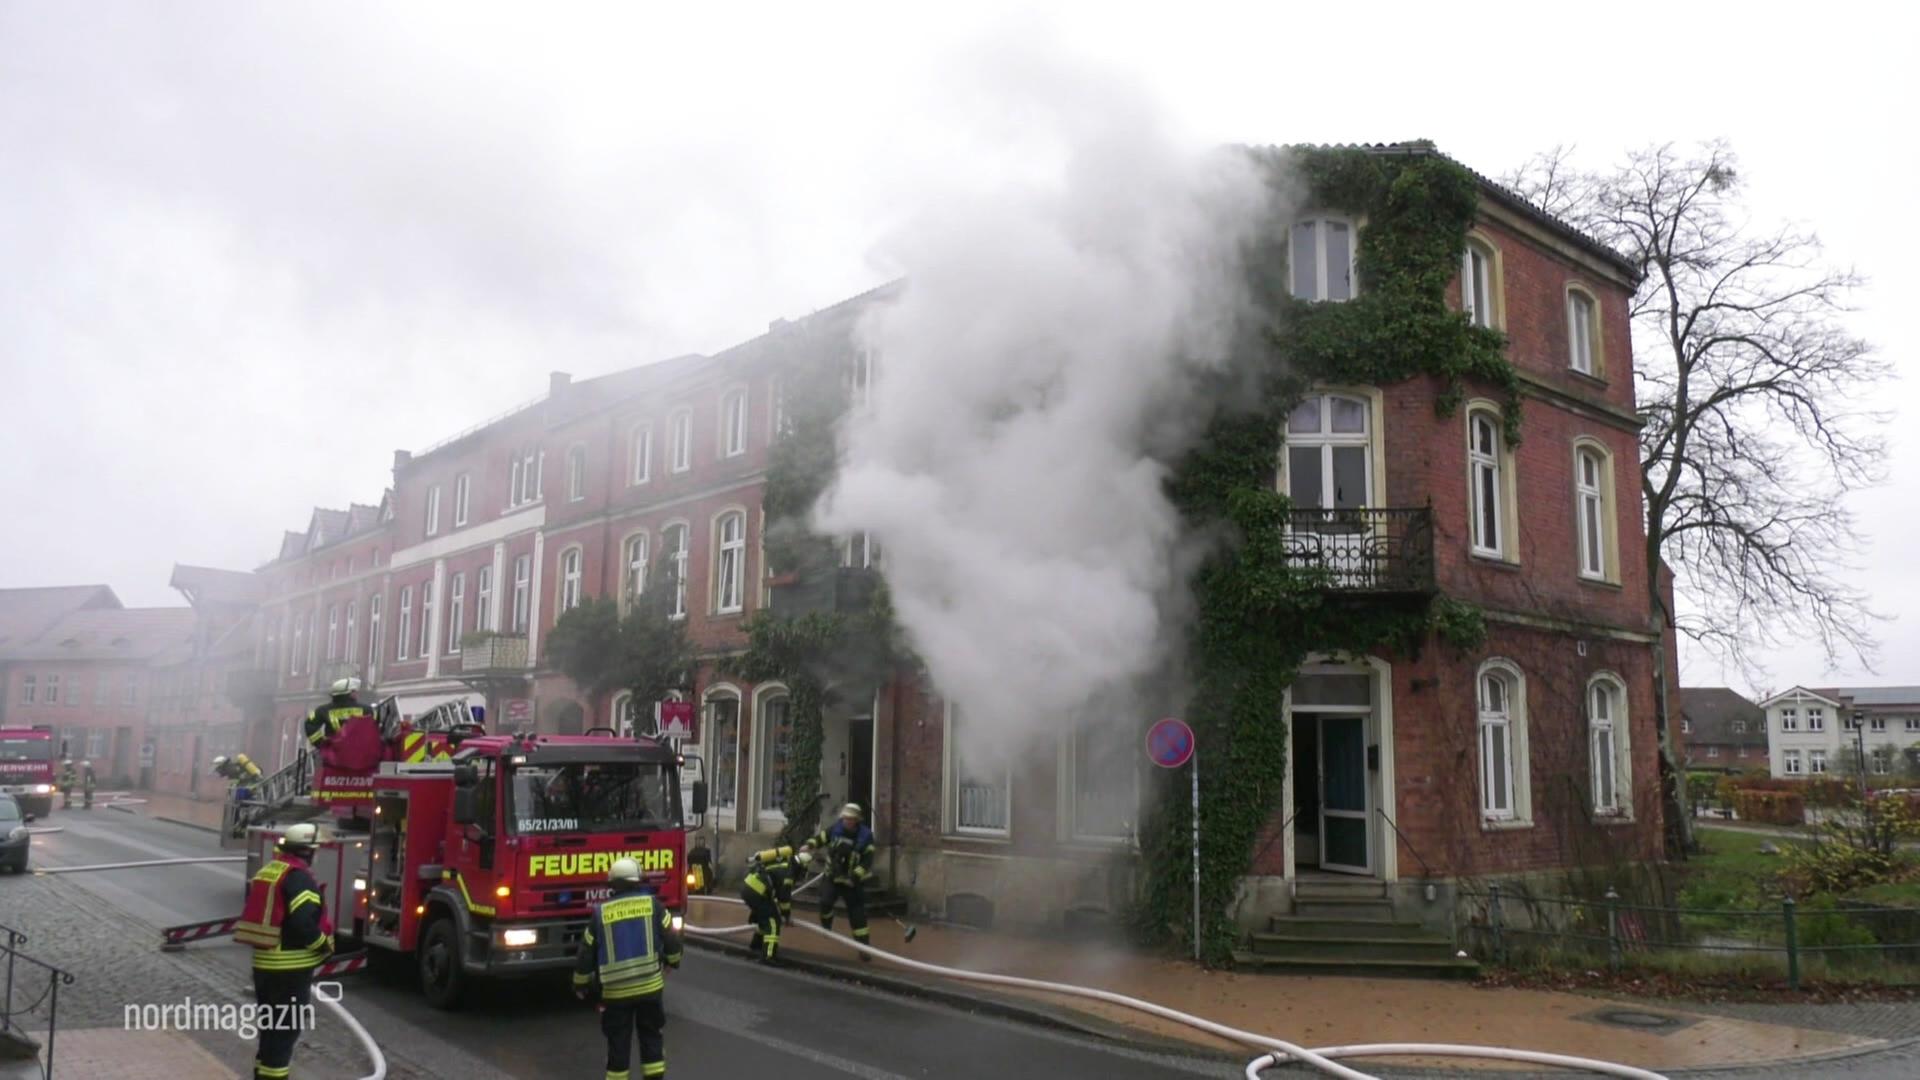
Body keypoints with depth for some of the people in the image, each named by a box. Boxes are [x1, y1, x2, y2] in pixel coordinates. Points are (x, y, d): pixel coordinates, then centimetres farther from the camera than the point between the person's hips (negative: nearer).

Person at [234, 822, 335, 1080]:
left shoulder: (267, 871, 11)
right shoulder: (298, 877, -18)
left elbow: (257, 915, 17)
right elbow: (303, 923, -24)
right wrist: (326, 946, -9)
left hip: (263, 962, 9)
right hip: (290, 967, -9)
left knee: (270, 1026, 19)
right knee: (285, 1028, -2)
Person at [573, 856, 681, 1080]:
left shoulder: (600, 912, -1)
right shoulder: (652, 903, -3)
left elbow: (586, 953, 4)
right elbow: (671, 939, 2)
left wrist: (581, 985, 18)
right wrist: (673, 960, 23)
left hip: (615, 990, 0)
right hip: (650, 984, 0)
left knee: (618, 1041, 11)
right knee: (651, 1035, 15)